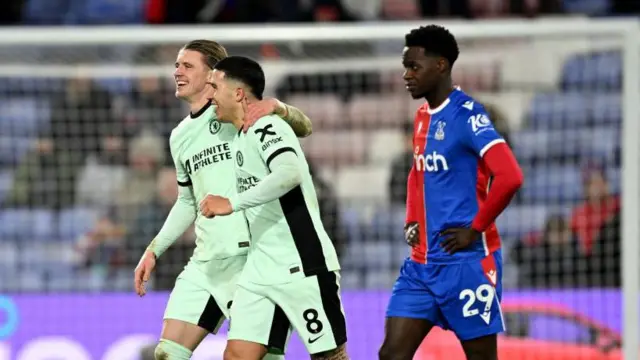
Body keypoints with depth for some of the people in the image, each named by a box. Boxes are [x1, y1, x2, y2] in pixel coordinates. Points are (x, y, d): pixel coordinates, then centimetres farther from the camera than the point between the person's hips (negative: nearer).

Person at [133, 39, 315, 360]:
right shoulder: (180, 136, 17)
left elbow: (303, 128, -12)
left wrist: (277, 107, -32)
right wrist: (154, 250, 23)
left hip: (253, 257, -7)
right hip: (206, 261, 7)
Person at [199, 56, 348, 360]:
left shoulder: (266, 127, -13)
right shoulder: (243, 137, 17)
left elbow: (290, 173, -33)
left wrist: (232, 204, -32)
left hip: (301, 266, -9)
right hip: (261, 267, 9)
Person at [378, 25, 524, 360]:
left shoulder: (467, 116, -13)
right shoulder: (423, 117, 14)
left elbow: (509, 177, -25)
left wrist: (475, 229, -17)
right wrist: (412, 222, 14)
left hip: (465, 260, -8)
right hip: (422, 261, 8)